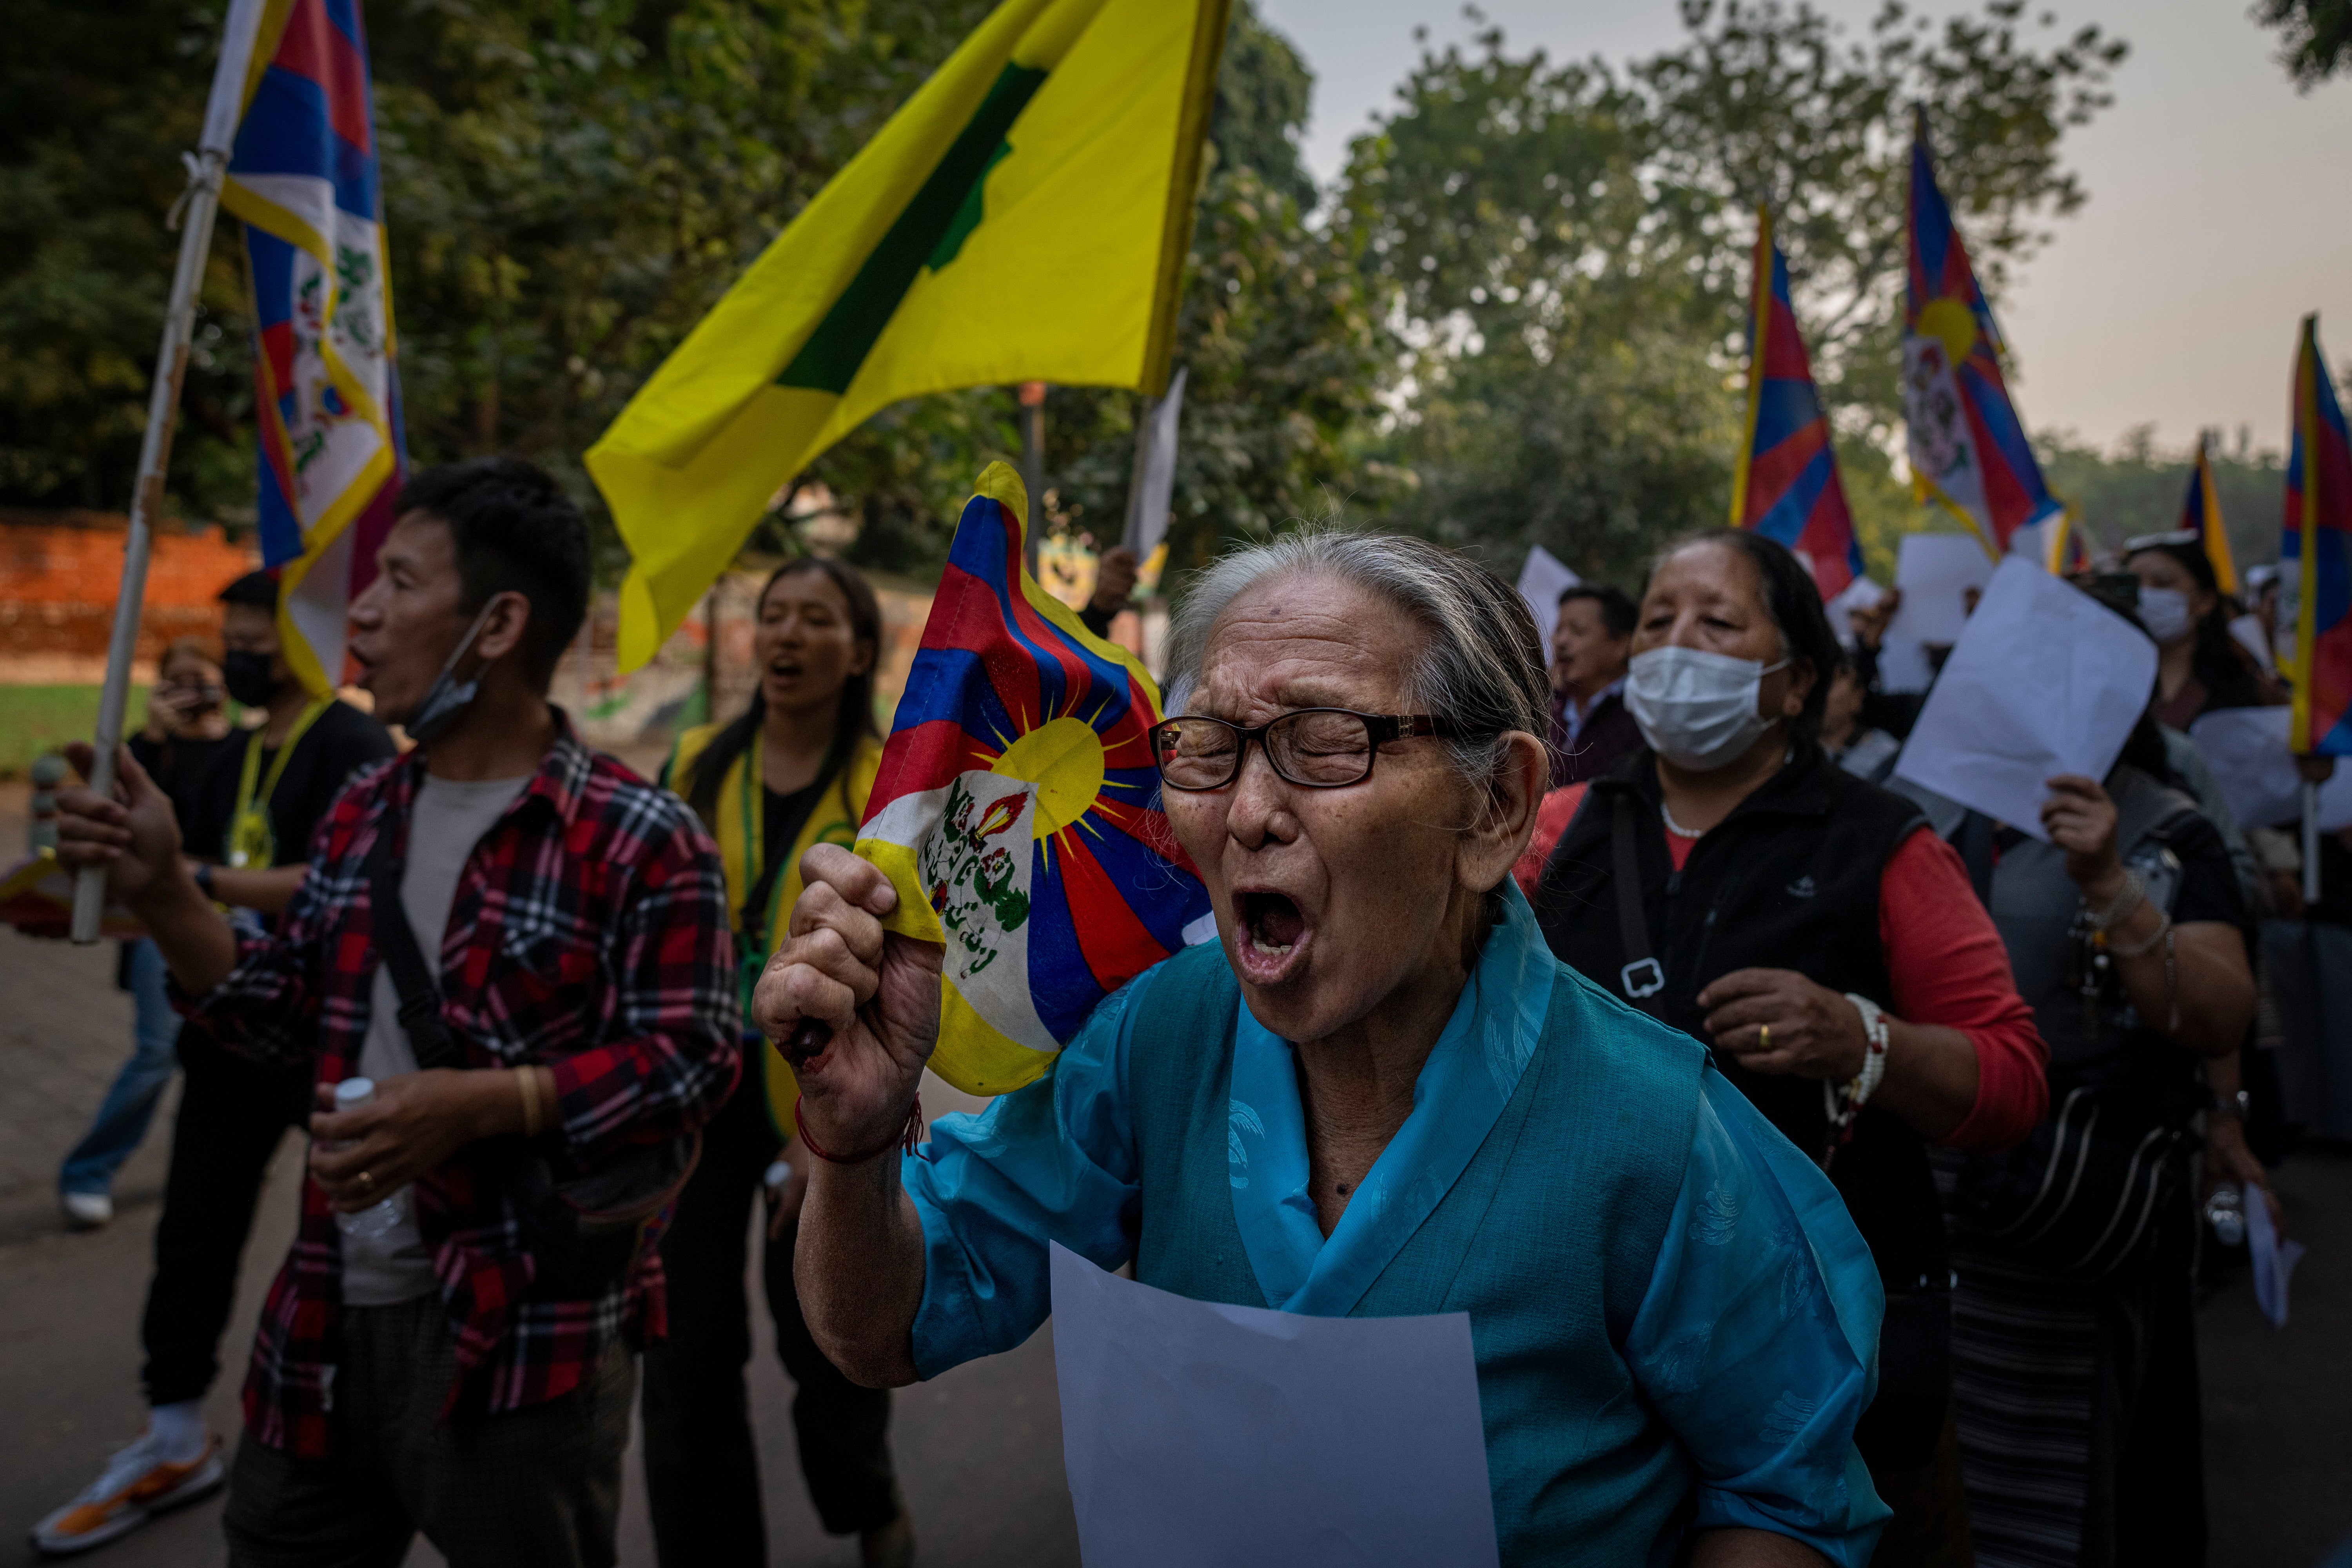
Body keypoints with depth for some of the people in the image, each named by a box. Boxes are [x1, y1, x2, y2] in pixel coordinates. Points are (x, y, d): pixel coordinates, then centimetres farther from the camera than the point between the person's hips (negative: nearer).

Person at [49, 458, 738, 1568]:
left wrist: (475, 1103, -27)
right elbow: (292, 1019, 13)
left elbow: (687, 1061, -19)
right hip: (330, 1319, 7)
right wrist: (162, 896, 1)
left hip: (522, 1341, -6)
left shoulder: (640, 842, -15)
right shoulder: (363, 815, 9)